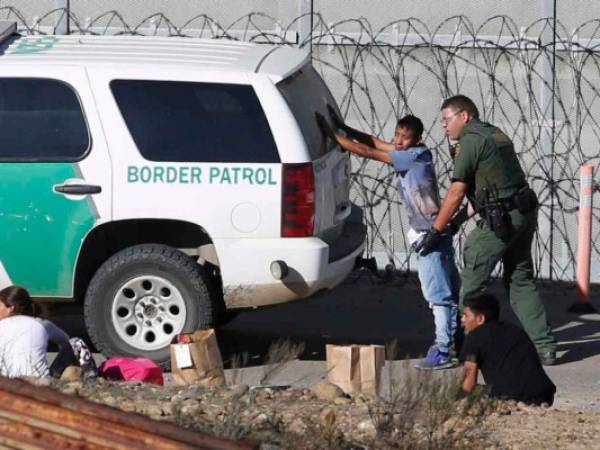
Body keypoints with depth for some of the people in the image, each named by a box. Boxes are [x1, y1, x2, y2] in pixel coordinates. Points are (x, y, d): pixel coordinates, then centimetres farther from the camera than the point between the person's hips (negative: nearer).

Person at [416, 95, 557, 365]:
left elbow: (456, 193, -11)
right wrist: (457, 222, 20)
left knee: (472, 281, 1)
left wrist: (436, 231, -5)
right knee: (520, 280, 14)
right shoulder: (496, 135, 19)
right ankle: (545, 346, 9)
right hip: (525, 212, 9)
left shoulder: (470, 141, -9)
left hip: (500, 220, -9)